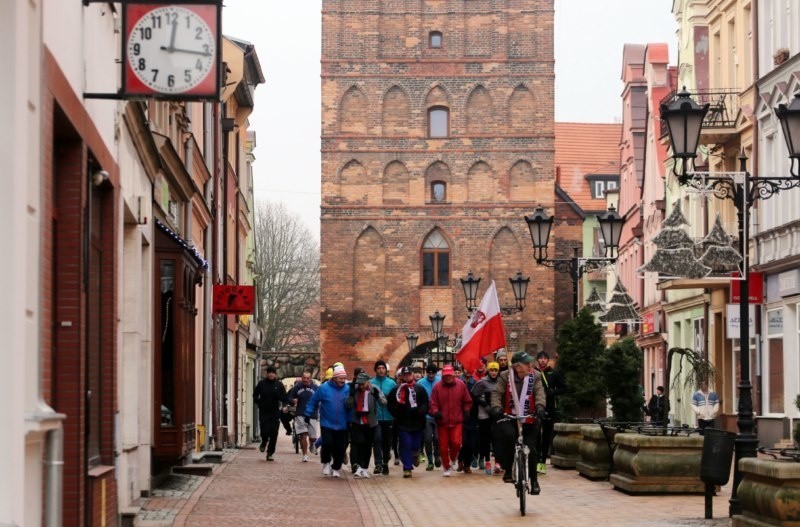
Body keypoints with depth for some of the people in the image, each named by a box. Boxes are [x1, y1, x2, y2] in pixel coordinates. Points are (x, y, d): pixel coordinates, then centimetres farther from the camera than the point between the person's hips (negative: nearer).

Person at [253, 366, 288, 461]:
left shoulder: (279, 385, 2)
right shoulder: (261, 383, 2)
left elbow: (285, 399, 2)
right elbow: (255, 396, 12)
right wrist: (259, 403, -4)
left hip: (275, 413, 0)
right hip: (263, 412, 0)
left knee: (274, 434, -2)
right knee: (265, 432, -9)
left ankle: (270, 452, 10)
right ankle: (264, 442, 26)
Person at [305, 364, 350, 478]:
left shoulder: (347, 389, -1)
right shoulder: (324, 388, -6)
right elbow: (313, 401, 1)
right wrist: (308, 414, -1)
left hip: (342, 426, 2)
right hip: (327, 424, -2)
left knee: (340, 448, 3)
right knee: (327, 444, -12)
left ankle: (336, 468, 19)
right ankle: (326, 463, 14)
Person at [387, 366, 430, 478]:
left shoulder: (420, 389, 6)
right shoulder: (396, 390, 2)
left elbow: (426, 403, 5)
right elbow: (390, 405, 5)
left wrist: (421, 411, -13)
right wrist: (397, 415, -6)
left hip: (417, 423, 1)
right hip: (403, 423, -1)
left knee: (416, 445, 7)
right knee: (406, 445, -6)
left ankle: (415, 454, 43)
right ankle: (407, 468, 0)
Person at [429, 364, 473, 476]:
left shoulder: (461, 385, 0)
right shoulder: (437, 387, -3)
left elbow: (467, 402, 10)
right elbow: (433, 403, -2)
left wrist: (466, 411, 0)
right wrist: (435, 412, -19)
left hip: (457, 421, 0)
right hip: (442, 421, 0)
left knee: (456, 442, -13)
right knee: (443, 446, 4)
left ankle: (452, 459, 18)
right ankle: (446, 467, 22)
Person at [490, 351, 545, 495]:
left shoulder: (535, 376, 0)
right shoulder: (505, 376, -3)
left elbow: (540, 392, -11)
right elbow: (497, 393, -10)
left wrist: (540, 407, -31)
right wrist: (496, 407, -29)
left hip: (529, 420, 2)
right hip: (509, 418, -2)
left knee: (531, 449, -2)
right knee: (508, 435, -32)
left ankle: (534, 480, 17)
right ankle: (508, 469, -14)